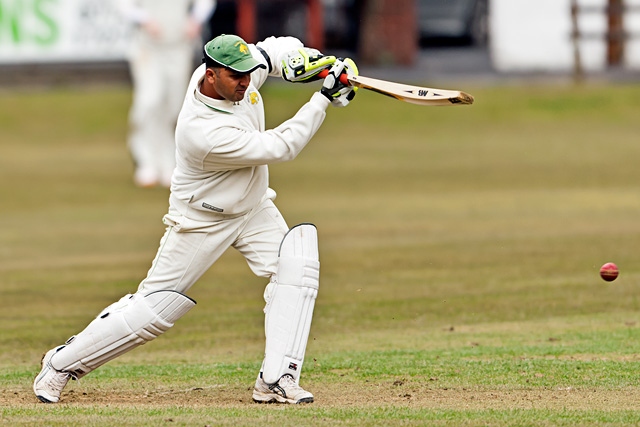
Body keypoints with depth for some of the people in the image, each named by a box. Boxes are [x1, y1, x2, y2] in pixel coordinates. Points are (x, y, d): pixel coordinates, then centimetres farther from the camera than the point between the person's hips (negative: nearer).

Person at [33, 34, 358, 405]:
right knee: (155, 308, 0)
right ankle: (63, 364, 17)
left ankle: (276, 379, -13)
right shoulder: (206, 133, -38)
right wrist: (324, 98, -29)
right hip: (201, 219, -7)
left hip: (254, 208, 7)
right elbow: (280, 148, -30)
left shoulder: (236, 74, -16)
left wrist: (312, 60, -16)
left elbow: (269, 51, 6)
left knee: (296, 269, -15)